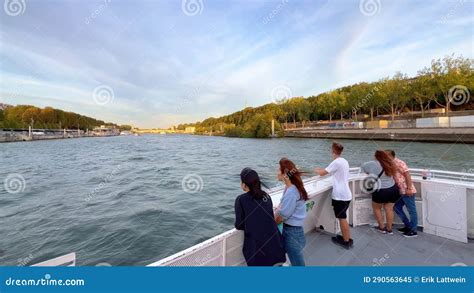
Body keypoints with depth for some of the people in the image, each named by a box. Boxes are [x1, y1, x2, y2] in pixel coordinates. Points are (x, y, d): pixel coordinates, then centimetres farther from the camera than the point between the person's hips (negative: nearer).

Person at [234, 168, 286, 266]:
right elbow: (269, 218, 9)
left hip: (257, 248, -4)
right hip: (275, 245, 4)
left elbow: (239, 226, -8)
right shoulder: (266, 196, 1)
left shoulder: (241, 199, -12)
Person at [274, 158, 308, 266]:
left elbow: (282, 215, -21)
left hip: (292, 231, -8)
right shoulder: (292, 187, 0)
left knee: (297, 262, 13)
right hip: (290, 228, 8)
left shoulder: (291, 192, -30)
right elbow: (281, 206, 5)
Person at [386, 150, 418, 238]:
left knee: (411, 211, 3)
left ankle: (413, 231, 14)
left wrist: (409, 189, -22)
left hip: (407, 192, -10)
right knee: (397, 207, 15)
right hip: (401, 192, 10)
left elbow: (407, 175, -20)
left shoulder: (399, 163, -15)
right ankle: (408, 226, 27)